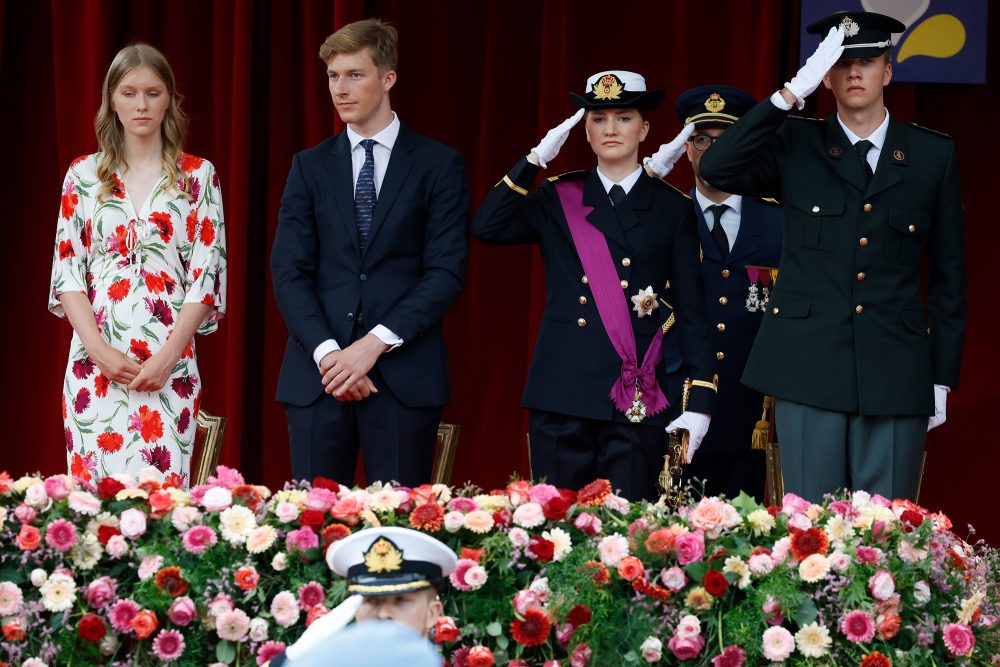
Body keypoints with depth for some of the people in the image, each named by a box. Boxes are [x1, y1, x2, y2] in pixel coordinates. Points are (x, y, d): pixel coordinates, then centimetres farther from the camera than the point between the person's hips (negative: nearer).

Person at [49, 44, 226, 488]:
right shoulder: (84, 175, 9)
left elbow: (208, 272, 1)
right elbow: (66, 272, 5)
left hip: (169, 365, -1)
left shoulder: (197, 176, 6)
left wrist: (168, 356, -10)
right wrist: (100, 351, -8)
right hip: (95, 364, 1)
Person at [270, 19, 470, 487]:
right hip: (317, 373, 2)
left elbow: (447, 270, -3)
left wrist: (375, 343, -13)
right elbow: (288, 271, 4)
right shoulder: (310, 166, 12)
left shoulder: (438, 165, 5)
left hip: (404, 374, -2)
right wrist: (327, 352, -11)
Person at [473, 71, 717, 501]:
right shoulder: (558, 200, 11)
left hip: (640, 400, -1)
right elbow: (487, 227, -5)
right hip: (563, 396, 1)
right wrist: (534, 160, -7)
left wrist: (700, 401, -2)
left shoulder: (672, 210, 8)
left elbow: (691, 312, 5)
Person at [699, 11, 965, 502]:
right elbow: (716, 169, -11)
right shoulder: (795, 145, 6)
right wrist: (791, 94, -15)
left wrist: (943, 378, 6)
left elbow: (948, 273, 10)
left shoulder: (933, 155, 8)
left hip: (896, 370, 1)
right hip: (809, 367, 0)